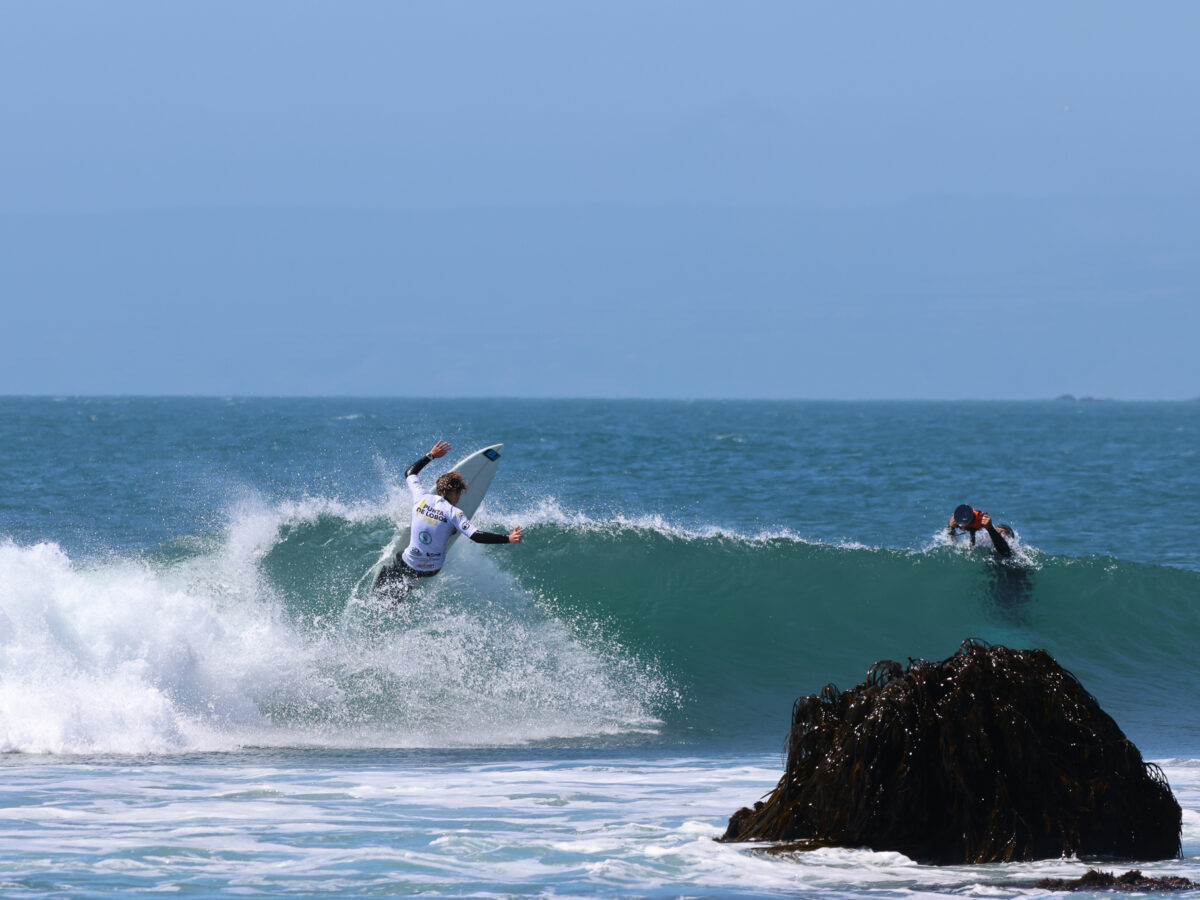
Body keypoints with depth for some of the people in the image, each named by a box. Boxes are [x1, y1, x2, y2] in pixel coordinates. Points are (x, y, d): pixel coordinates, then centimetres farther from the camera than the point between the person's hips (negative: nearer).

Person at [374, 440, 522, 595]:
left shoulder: (421, 498, -8)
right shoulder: (453, 513, -17)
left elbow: (409, 473, 12)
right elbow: (476, 536, -27)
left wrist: (431, 455, 19)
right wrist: (507, 539, -26)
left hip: (410, 565, 1)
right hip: (433, 569, -1)